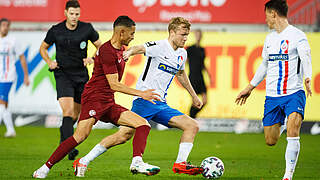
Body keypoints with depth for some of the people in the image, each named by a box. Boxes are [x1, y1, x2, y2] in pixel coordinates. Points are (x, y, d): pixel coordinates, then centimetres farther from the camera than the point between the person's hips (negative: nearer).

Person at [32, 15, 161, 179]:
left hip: (108, 103, 10)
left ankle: (137, 163, -20)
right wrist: (141, 94, -17)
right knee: (81, 136, -24)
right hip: (94, 98, -10)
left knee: (143, 124, -4)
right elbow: (114, 85, -17)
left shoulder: (119, 49, 17)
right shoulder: (107, 51, -14)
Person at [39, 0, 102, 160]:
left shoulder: (87, 29, -3)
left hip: (81, 75, 3)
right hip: (63, 74, -3)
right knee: (68, 110, -21)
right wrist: (49, 62, -5)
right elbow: (43, 48, 12)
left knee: (75, 114, 10)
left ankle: (63, 137, 40)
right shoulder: (55, 31, -4)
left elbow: (100, 47, 10)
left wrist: (92, 59, -8)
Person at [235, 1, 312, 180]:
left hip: (294, 93, -6)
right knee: (270, 141, 5)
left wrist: (307, 78, -41)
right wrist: (250, 88, 30)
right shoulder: (270, 38, 15)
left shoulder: (297, 35, -7)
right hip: (272, 96, 6)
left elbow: (306, 58, -22)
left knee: (293, 131, -24)